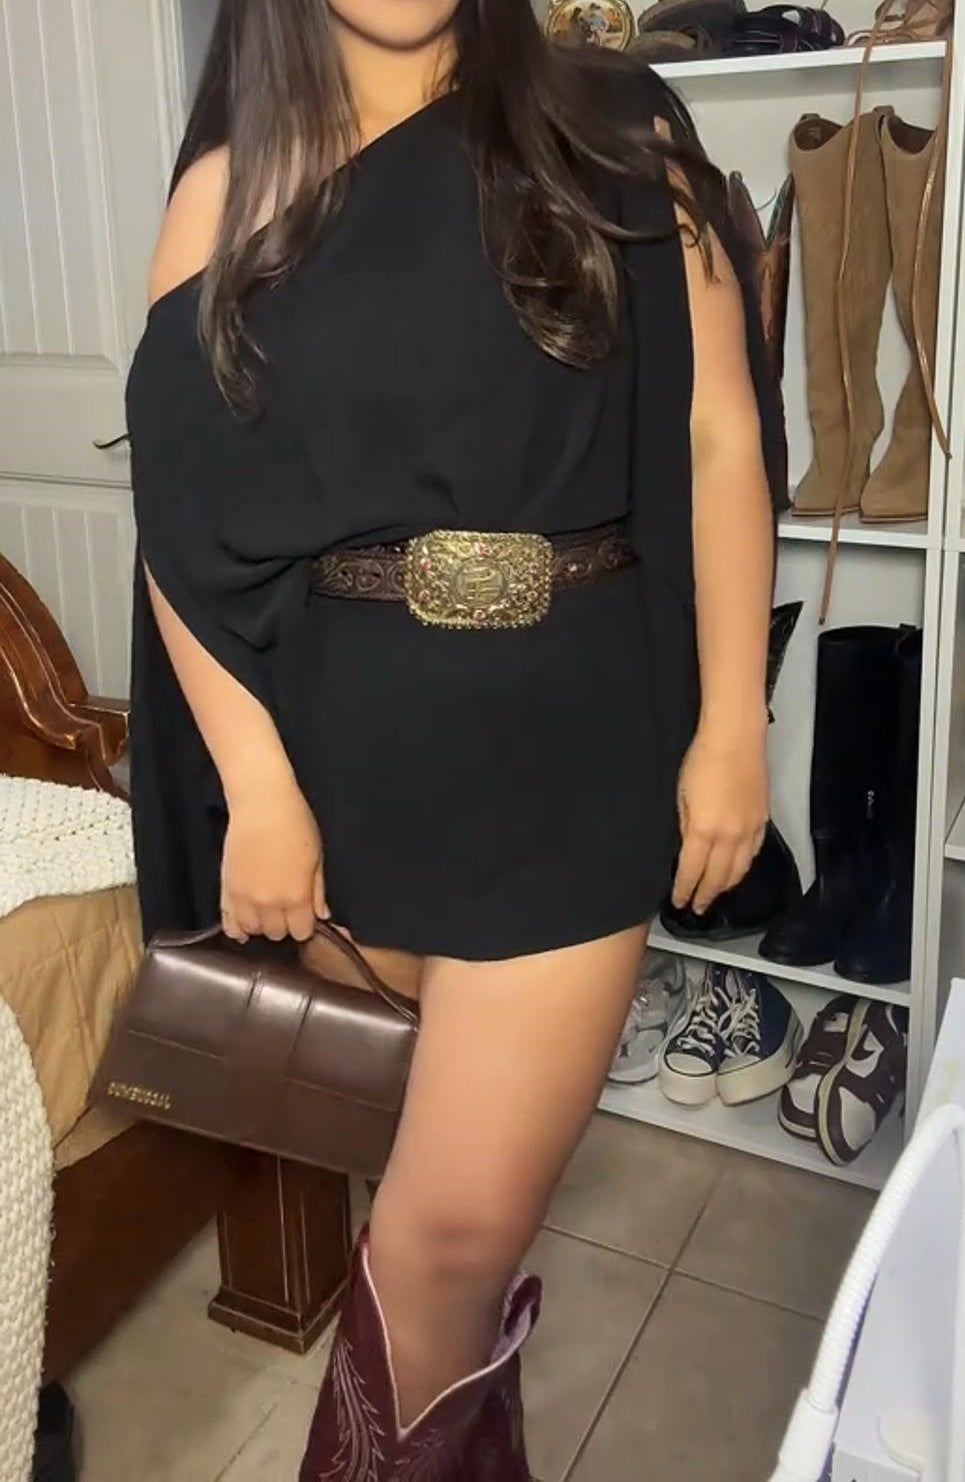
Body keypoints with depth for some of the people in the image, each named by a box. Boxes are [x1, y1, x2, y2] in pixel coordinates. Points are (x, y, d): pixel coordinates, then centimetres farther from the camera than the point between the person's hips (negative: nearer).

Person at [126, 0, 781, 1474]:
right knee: (463, 1201, 18)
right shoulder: (235, 189, 3)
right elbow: (182, 519, -1)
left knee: (460, 1209, -4)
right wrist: (257, 784, -7)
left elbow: (720, 439, 0)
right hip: (351, 735, 1)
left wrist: (732, 723, -5)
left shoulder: (615, 140, 3)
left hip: (573, 734, -1)